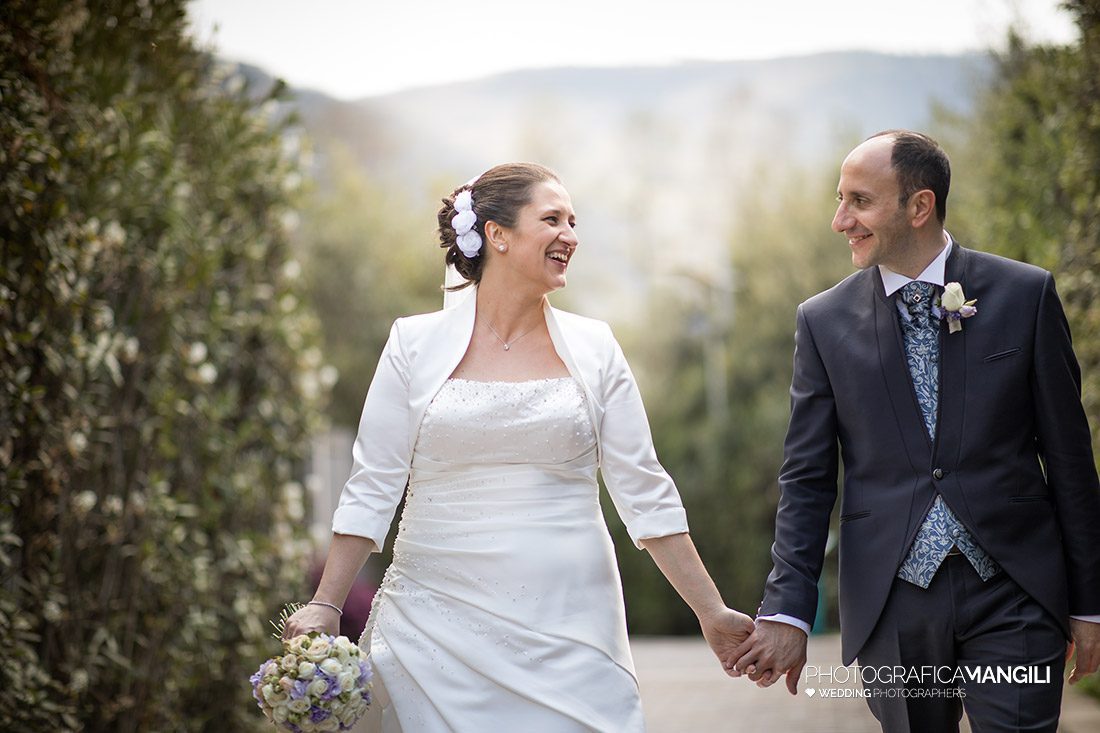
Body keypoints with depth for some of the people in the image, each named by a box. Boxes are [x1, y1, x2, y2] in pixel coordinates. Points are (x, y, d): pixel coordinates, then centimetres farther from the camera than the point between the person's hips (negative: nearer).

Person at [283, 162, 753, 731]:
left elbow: (644, 492, 6)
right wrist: (325, 605, -3)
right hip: (439, 624, -1)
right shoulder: (415, 344, 2)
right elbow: (373, 489, 4)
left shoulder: (593, 347, 6)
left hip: (568, 630, 1)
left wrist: (713, 614, 2)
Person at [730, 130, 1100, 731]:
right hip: (891, 607, 1)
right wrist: (787, 612, -6)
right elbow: (806, 480, 4)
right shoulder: (824, 321, 4)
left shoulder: (1025, 295, 1)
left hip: (1013, 596, -1)